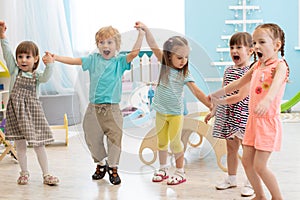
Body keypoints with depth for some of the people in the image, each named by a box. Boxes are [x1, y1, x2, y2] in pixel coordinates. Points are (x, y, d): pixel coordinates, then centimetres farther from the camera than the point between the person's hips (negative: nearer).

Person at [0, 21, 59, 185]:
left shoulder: (37, 76, 4)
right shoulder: (15, 71, 5)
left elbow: (46, 77, -17)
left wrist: (50, 64, -32)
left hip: (32, 111, -1)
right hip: (16, 110, 1)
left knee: (38, 144, 1)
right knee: (19, 144, 7)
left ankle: (46, 174, 9)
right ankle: (24, 173, 21)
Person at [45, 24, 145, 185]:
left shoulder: (119, 61, -2)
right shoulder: (93, 59, 6)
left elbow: (134, 53, -16)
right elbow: (74, 61, 4)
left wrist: (141, 35, -23)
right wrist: (55, 57, -4)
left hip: (112, 108, -3)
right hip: (94, 108, 3)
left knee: (115, 137, -1)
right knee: (93, 138, 12)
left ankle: (113, 167, 17)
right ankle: (100, 164, 33)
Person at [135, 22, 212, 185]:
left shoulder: (185, 74, -10)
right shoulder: (165, 65, -4)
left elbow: (196, 91, -15)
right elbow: (154, 46, -11)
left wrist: (209, 104, -25)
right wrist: (145, 29, -22)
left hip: (176, 113, -3)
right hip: (161, 112, 3)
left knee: (175, 142, -1)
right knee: (161, 141, 13)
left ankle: (180, 172, 11)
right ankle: (163, 169, 27)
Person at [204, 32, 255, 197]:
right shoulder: (228, 70, 10)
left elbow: (240, 96, -20)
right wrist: (213, 111, 19)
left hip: (242, 117, -7)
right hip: (227, 116, 7)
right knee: (231, 147, 17)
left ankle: (250, 183, 10)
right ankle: (231, 178, 30)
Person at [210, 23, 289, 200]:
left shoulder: (280, 66, -13)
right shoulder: (257, 66, 11)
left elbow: (276, 83, -35)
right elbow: (239, 83, 26)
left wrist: (267, 100, -55)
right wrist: (217, 94, 34)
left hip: (269, 122, -8)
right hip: (253, 120, 8)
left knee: (259, 166, -7)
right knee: (247, 161, 10)